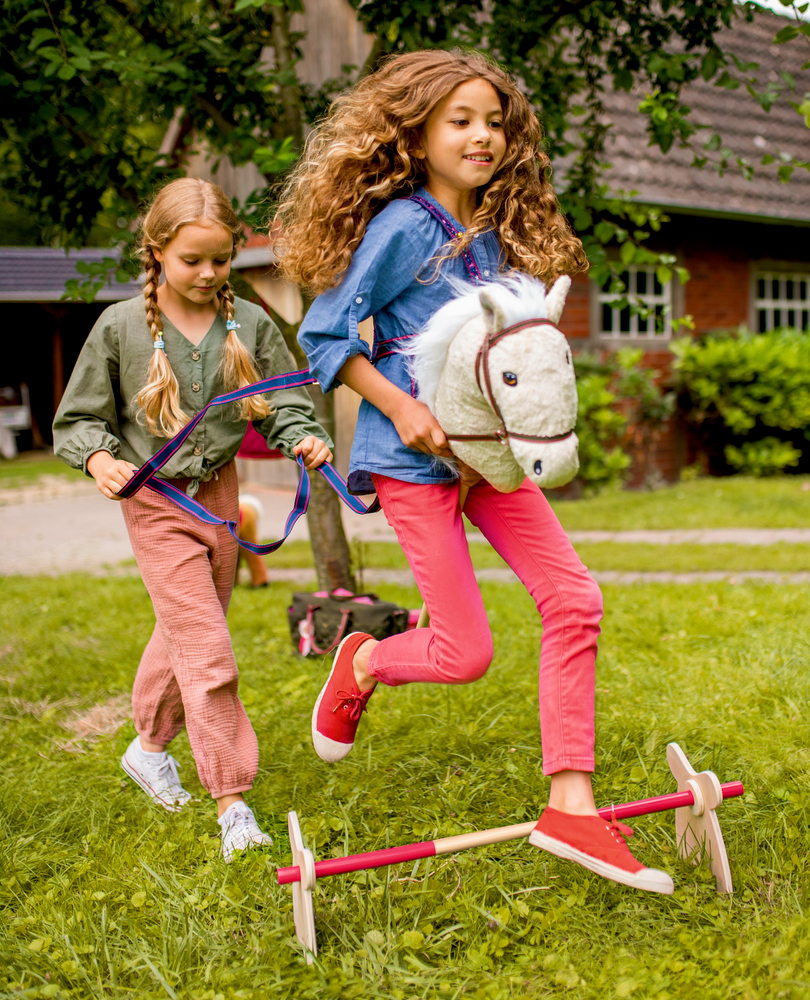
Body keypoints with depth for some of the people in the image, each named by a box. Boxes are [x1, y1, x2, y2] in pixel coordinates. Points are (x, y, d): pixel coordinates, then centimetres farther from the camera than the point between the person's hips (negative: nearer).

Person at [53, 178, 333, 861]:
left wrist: (305, 439, -18)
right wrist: (101, 459, -19)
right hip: (156, 500, -4)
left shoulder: (250, 324, -3)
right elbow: (78, 418, 0)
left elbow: (283, 405, 2)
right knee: (205, 647, -10)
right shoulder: (121, 327, -8)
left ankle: (150, 746, 43)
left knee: (184, 632, 19)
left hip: (220, 491, 4)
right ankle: (232, 800, -3)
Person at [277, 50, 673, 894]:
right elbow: (323, 333, -9)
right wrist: (400, 407, -19)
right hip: (413, 456, -6)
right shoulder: (402, 225, -11)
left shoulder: (495, 232, 9)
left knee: (574, 600, -7)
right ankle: (363, 663, 30)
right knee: (465, 653, -5)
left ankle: (570, 803, 1)